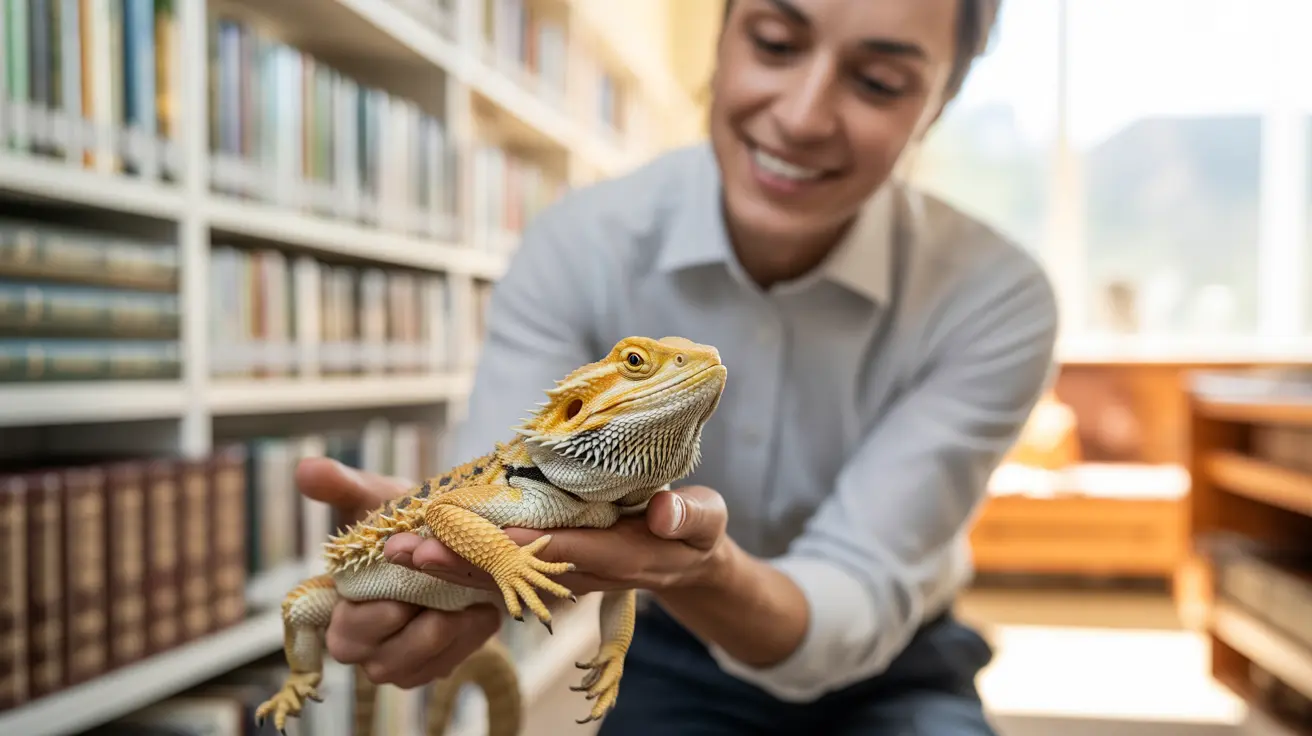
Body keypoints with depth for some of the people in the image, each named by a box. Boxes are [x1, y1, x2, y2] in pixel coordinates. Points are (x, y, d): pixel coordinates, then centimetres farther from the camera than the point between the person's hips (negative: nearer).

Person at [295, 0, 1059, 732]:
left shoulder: (997, 300, -23)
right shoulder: (577, 247, -19)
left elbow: (858, 616, -25)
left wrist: (705, 571, -46)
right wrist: (411, 568, -46)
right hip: (673, 667, 1)